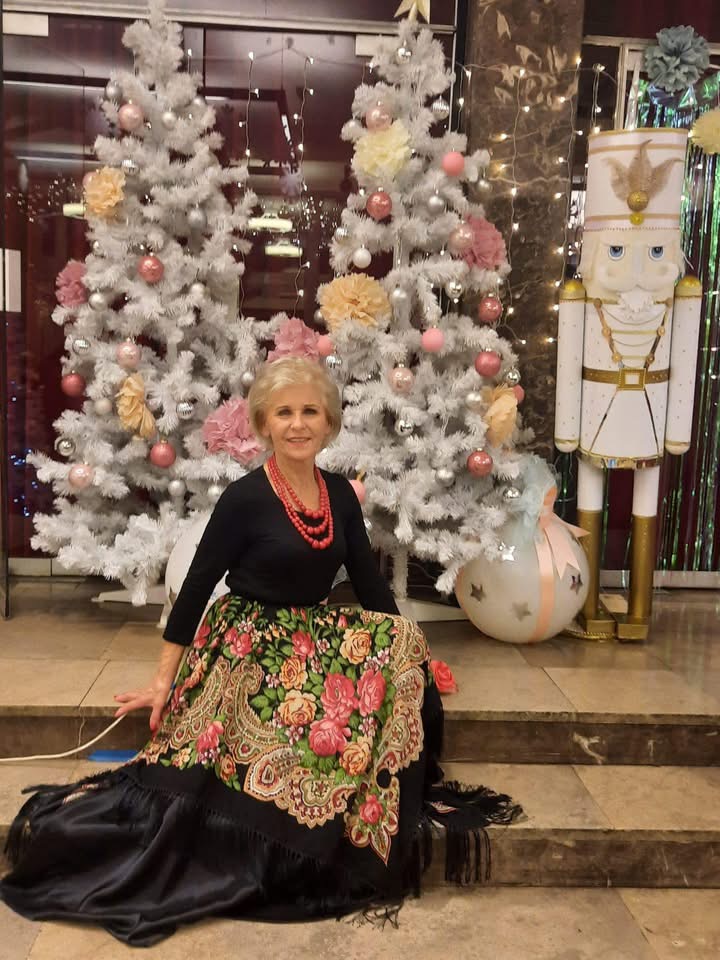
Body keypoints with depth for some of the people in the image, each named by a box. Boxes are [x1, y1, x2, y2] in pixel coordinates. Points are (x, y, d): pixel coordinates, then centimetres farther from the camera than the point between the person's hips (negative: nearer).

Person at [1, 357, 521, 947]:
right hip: (249, 646, -6)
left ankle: (392, 800, -2)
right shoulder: (244, 499, -13)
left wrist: (408, 649, 5)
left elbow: (369, 581, 9)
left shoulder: (340, 494, 3)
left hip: (316, 637, 6)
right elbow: (197, 586, -8)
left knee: (401, 648, -15)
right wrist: (164, 681, -6)